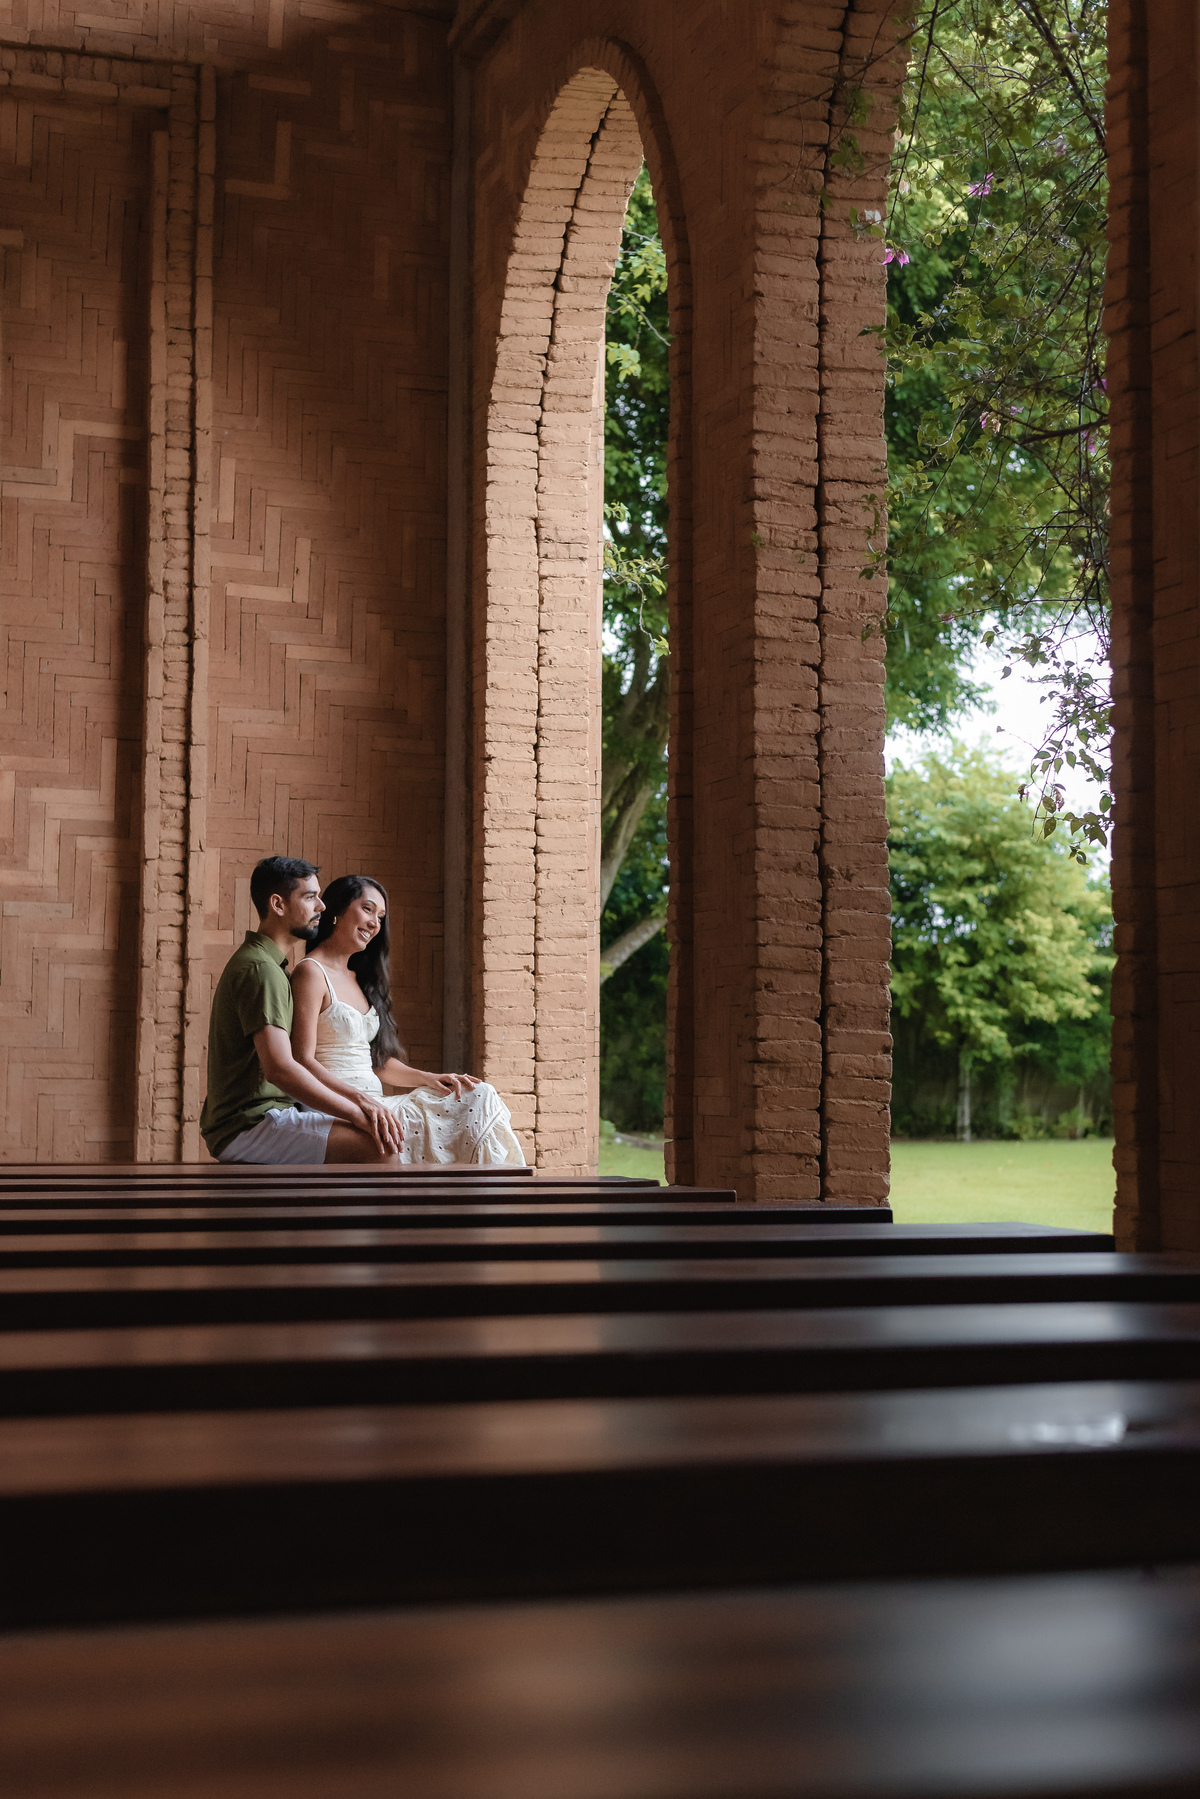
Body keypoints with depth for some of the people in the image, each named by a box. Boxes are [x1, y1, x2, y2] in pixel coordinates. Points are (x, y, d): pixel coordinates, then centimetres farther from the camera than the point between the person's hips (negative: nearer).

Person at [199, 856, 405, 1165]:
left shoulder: (272, 966, 20)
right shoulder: (260, 969, -16)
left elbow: (301, 1063, 17)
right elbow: (280, 1068, -26)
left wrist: (358, 1098, 2)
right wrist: (356, 1111, -20)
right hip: (247, 1126, -11)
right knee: (380, 1147, -23)